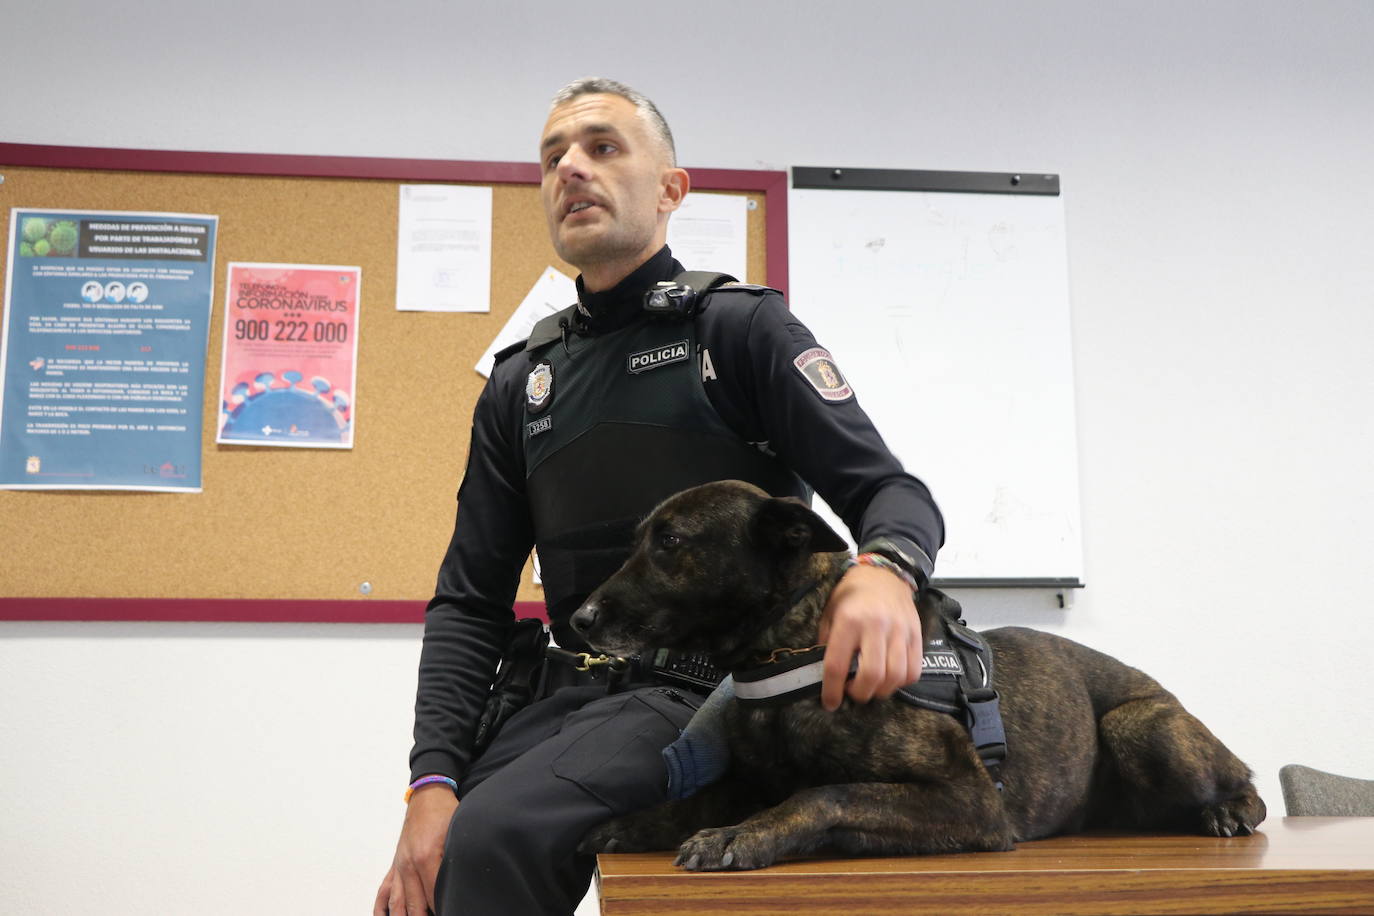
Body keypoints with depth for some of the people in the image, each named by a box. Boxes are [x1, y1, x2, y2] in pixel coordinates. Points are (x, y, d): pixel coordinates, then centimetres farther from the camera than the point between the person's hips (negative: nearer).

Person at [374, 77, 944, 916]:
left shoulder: (741, 327, 1)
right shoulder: (520, 384, 15)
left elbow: (894, 492, -5)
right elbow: (471, 601, 11)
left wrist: (887, 570, -31)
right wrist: (434, 778, -4)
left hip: (718, 682, -5)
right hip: (583, 690, 5)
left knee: (497, 834, -26)